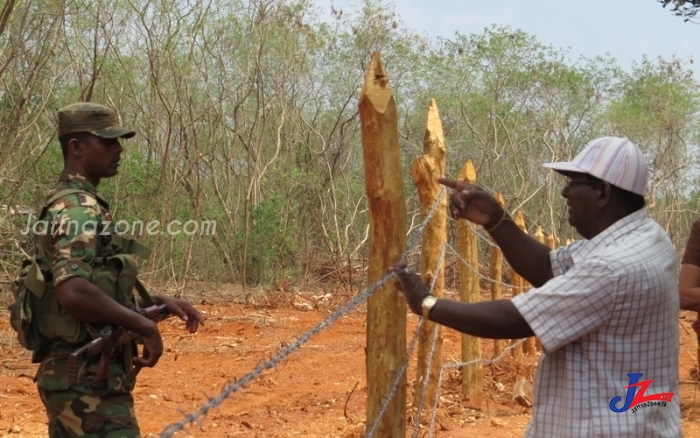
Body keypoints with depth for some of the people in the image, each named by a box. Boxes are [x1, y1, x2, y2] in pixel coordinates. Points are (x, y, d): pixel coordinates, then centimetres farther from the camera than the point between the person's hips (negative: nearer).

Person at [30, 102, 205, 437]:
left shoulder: (77, 204, 17)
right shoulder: (77, 209, -15)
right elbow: (74, 293, -30)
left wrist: (160, 302, 15)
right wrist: (145, 326, -20)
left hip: (77, 374, 10)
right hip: (88, 377, -10)